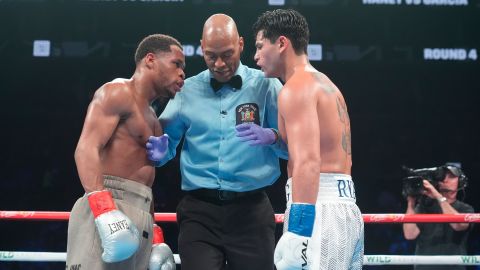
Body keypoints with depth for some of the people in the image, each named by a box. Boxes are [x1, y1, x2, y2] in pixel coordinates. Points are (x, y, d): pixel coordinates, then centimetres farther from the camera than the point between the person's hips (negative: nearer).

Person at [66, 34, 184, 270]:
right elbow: (86, 149, -14)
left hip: (139, 219, 9)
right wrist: (104, 209, -27)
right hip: (107, 210, -9)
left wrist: (155, 237, 21)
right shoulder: (118, 92, 0)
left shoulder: (150, 118, 27)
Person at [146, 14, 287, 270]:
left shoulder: (266, 86, 4)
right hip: (199, 211, 1)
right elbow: (167, 139, 14)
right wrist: (161, 151, -9)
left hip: (251, 210, 0)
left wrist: (271, 137, -20)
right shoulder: (187, 91, 9)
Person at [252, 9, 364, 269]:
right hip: (345, 207, 10)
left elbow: (308, 163, -20)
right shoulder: (326, 85, 23)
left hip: (319, 209, -10)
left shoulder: (296, 88, -8)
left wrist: (298, 231, -25)